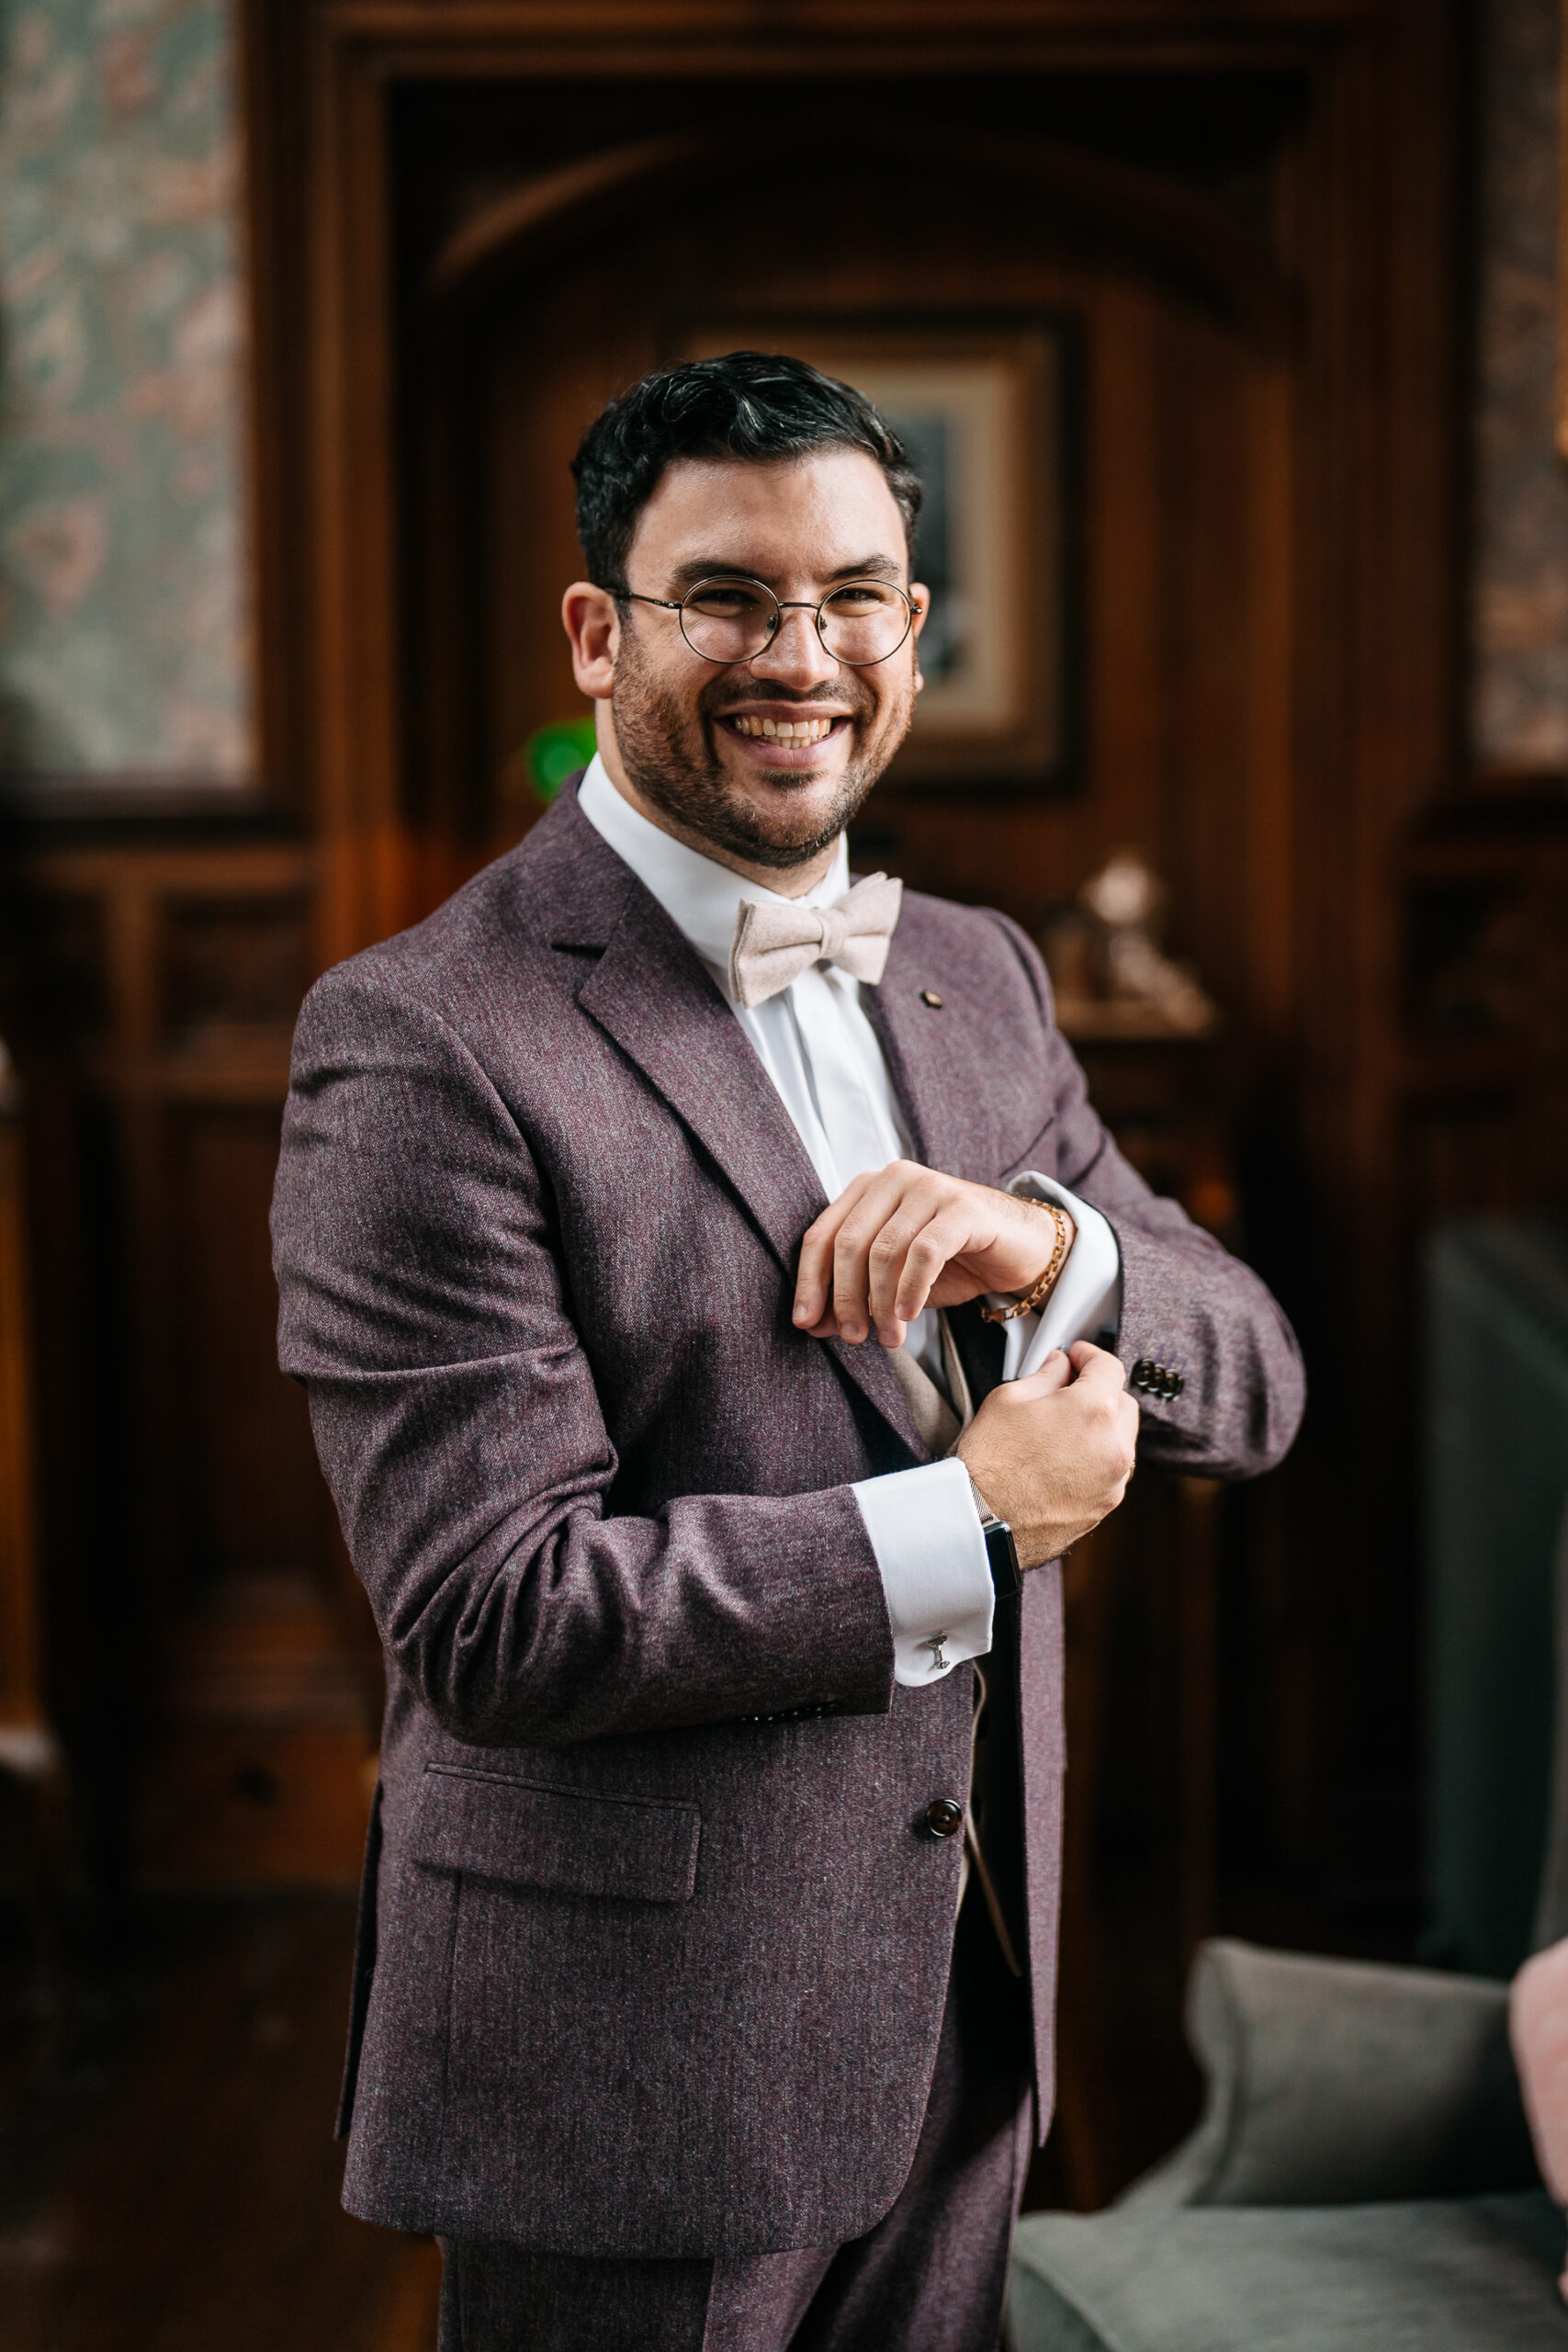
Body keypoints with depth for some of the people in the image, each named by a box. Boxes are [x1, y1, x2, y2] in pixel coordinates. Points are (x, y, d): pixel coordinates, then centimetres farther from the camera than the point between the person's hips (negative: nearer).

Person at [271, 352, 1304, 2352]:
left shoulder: (977, 976, 7)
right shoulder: (424, 1040, -16)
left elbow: (1249, 1387, 6)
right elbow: (495, 1617, -21)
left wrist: (1048, 1250, -15)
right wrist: (970, 1523, -16)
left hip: (966, 2007, 7)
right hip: (638, 2061, -6)